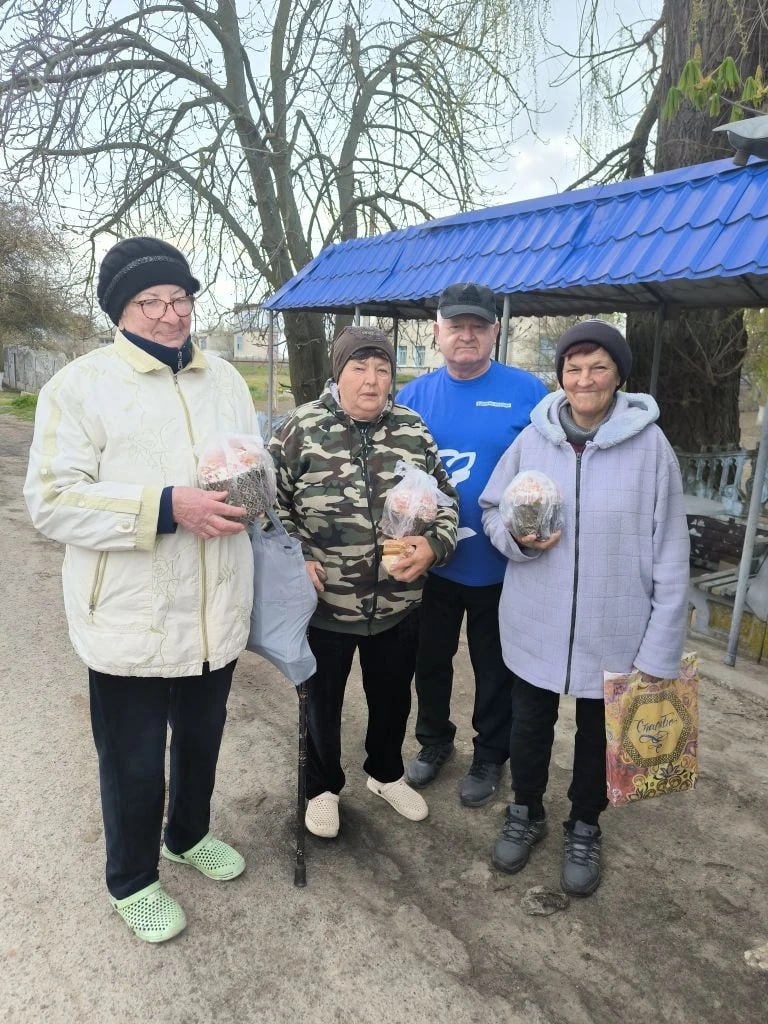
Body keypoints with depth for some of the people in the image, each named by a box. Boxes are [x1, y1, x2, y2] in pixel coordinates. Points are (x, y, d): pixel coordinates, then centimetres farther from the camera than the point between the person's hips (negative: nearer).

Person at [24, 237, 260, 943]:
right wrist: (167, 506, -26)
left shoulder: (225, 380, 9)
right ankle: (132, 881, 39)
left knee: (202, 741, 24)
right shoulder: (80, 384, -9)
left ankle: (189, 835, 52)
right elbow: (53, 503, -17)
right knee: (134, 764, 13)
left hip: (215, 615, 5)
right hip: (131, 622, -5)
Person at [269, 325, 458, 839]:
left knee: (392, 696, 22)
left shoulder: (414, 431, 0)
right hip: (325, 603, -3)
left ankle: (387, 773, 50)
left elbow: (445, 499, 7)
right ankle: (323, 787, 43)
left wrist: (433, 545, -10)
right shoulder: (302, 429, -10)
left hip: (399, 603, 3)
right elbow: (270, 501, -3)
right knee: (322, 700, 17)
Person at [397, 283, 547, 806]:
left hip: (500, 566, -2)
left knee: (495, 668, 16)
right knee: (430, 659, 20)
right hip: (430, 563, 3)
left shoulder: (527, 392, -9)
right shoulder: (413, 396, -1)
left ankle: (490, 755, 39)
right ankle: (434, 739, 45)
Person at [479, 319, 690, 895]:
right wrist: (517, 537, -16)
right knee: (529, 725, 19)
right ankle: (526, 812, 46)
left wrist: (661, 646, -10)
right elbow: (492, 509, 7)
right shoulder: (533, 438, -5)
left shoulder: (650, 445, -11)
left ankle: (585, 827, 44)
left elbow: (670, 554, -9)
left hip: (613, 629, -1)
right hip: (534, 624, 2)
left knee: (598, 732, 19)